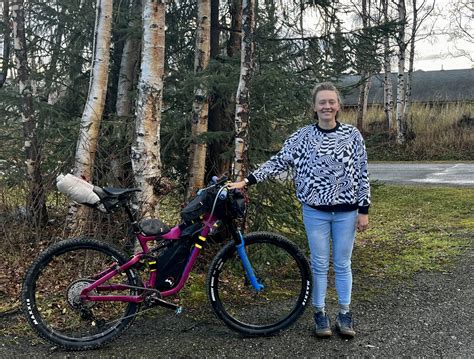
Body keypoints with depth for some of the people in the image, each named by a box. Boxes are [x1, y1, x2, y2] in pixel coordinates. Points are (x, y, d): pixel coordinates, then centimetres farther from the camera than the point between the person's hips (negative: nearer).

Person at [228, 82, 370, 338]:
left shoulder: (352, 135, -2)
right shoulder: (303, 136, -2)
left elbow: (362, 174, 0)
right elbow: (278, 162, -2)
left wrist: (364, 210, -2)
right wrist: (247, 180, -10)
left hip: (346, 211, 0)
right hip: (315, 211, 0)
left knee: (342, 264, 10)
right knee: (319, 264, 9)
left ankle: (344, 314, 25)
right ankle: (320, 313, 24)